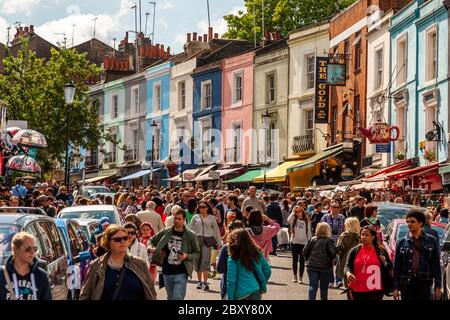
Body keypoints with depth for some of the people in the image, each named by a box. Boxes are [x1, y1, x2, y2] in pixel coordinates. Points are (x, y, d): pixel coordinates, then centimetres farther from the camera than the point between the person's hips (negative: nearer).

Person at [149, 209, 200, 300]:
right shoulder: (165, 232, 4)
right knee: (170, 298, 17)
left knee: (177, 298, -14)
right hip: (167, 272, 4)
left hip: (181, 273, -4)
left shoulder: (191, 235, -3)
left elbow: (197, 253, 2)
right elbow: (152, 241, 15)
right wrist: (150, 248, -7)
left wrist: (187, 256, -17)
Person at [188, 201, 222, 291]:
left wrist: (219, 243, 11)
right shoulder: (195, 217, 11)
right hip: (196, 239, 2)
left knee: (205, 261, -12)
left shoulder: (212, 218, 9)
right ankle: (199, 281, 15)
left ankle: (205, 282, -12)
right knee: (197, 261, 4)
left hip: (207, 240, -2)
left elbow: (216, 231, 13)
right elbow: (189, 229, 10)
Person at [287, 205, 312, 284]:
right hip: (294, 242, 0)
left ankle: (301, 278, 7)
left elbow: (309, 232, 7)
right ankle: (295, 277, 17)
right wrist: (293, 212, -11)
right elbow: (288, 220, -20)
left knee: (302, 260, 2)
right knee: (295, 260, 7)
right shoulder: (294, 220, 3)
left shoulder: (306, 221, 5)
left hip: (304, 243, 0)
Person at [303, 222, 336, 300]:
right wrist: (330, 260, 6)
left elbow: (305, 252, 3)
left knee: (312, 286, 0)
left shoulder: (312, 240, 4)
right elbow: (333, 253, -14)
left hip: (312, 266, 2)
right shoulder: (328, 241, -6)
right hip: (324, 267, -2)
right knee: (324, 287, 11)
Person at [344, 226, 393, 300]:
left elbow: (390, 266, 13)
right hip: (356, 291, 2)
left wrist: (384, 262, -10)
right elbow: (348, 266, -2)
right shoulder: (354, 251, 6)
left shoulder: (381, 251, 5)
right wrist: (348, 273, -25)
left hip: (374, 291, -2)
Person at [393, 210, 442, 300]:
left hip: (425, 283, -1)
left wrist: (438, 286, 0)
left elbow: (436, 264, 5)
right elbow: (397, 266, 6)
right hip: (406, 283, 1)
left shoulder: (432, 241, 5)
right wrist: (396, 288, 1)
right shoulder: (401, 243, 7)